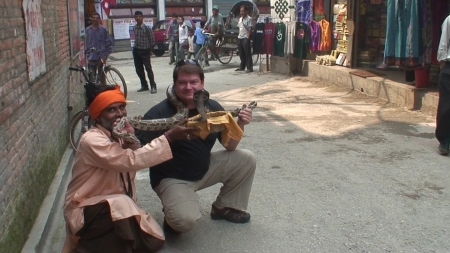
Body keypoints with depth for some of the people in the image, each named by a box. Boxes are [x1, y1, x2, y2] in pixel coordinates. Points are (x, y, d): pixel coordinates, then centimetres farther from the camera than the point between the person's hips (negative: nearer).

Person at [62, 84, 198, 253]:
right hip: (86, 211, -7)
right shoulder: (91, 140, -22)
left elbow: (132, 166, -6)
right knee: (122, 204, -37)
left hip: (116, 204, 8)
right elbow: (131, 161, -33)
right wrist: (169, 137, -33)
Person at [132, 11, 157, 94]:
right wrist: (136, 46, 12)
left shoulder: (147, 28, -13)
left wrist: (150, 49, -4)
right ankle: (144, 85, 22)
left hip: (145, 51, -6)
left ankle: (153, 86, -1)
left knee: (148, 69, -7)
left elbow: (152, 39, -8)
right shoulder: (134, 28, 3)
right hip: (136, 51, 6)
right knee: (139, 70, 10)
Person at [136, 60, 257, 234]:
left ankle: (225, 207, 15)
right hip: (172, 178, -6)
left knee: (246, 159, -4)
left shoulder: (212, 108, -6)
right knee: (185, 221, -30)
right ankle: (173, 216, 9)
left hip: (204, 170, 6)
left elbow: (229, 146, 0)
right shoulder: (159, 113, -21)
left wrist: (240, 124, -19)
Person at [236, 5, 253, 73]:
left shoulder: (249, 19, -8)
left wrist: (248, 37, -17)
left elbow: (250, 29, -12)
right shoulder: (240, 19, 15)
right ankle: (242, 67, 23)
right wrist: (238, 36, 12)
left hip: (245, 38, -7)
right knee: (241, 54, 13)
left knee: (247, 54, -5)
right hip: (239, 38, 7)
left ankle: (250, 68, -2)